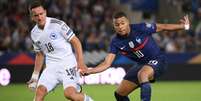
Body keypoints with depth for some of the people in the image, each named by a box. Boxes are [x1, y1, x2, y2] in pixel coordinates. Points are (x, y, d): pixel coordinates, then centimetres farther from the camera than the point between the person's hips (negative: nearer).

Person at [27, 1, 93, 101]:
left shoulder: (58, 24, -11)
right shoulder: (34, 34, 6)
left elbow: (75, 42, -8)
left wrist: (80, 62, -17)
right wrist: (35, 76, 17)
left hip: (67, 64, -5)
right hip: (51, 67, 5)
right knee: (40, 91, -14)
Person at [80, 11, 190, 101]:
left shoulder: (140, 28, -21)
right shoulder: (115, 42, -10)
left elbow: (162, 27, -9)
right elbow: (106, 64, -12)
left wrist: (183, 26, -10)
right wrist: (88, 71, -27)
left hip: (157, 60, -6)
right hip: (141, 64, 6)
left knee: (142, 74, -40)